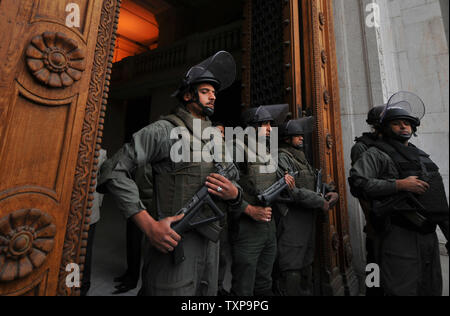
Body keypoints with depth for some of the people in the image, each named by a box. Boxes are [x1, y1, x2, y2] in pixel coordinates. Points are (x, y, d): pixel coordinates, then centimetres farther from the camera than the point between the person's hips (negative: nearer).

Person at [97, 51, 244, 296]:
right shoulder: (165, 130, -8)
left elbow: (231, 193, 15)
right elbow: (115, 170, -11)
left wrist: (234, 195, -10)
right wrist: (149, 224, -19)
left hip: (209, 245, 7)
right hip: (171, 243, -6)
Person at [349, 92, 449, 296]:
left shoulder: (422, 156, 20)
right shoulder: (376, 154, -4)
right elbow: (357, 181, -21)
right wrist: (400, 184, -20)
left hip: (429, 235, 8)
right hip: (399, 237, -7)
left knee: (432, 289, 17)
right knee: (403, 290, -4)